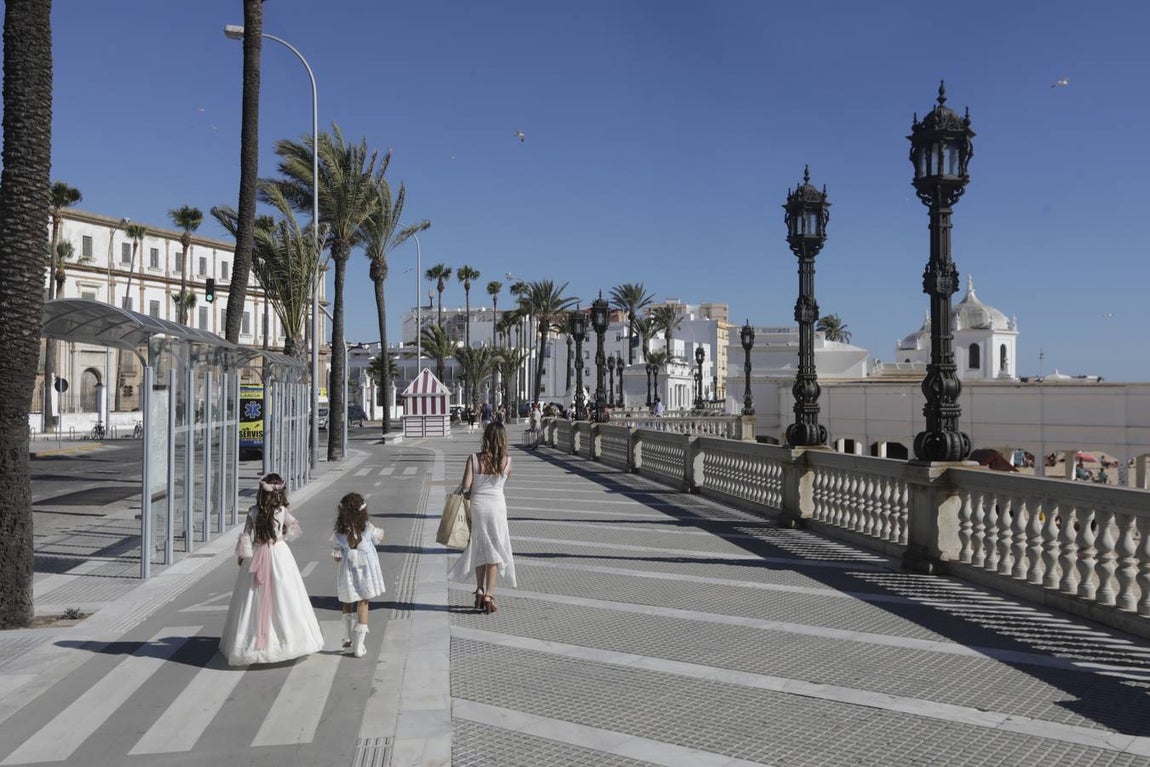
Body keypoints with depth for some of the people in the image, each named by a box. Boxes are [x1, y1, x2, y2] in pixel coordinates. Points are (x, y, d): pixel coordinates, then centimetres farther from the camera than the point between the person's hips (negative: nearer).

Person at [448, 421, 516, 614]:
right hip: (497, 506, 0)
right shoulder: (507, 461, -8)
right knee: (494, 550, 9)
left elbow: (465, 486, -12)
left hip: (477, 505, 1)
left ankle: (479, 590, 21)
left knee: (479, 549, 17)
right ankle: (489, 594, 7)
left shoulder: (474, 459, -11)